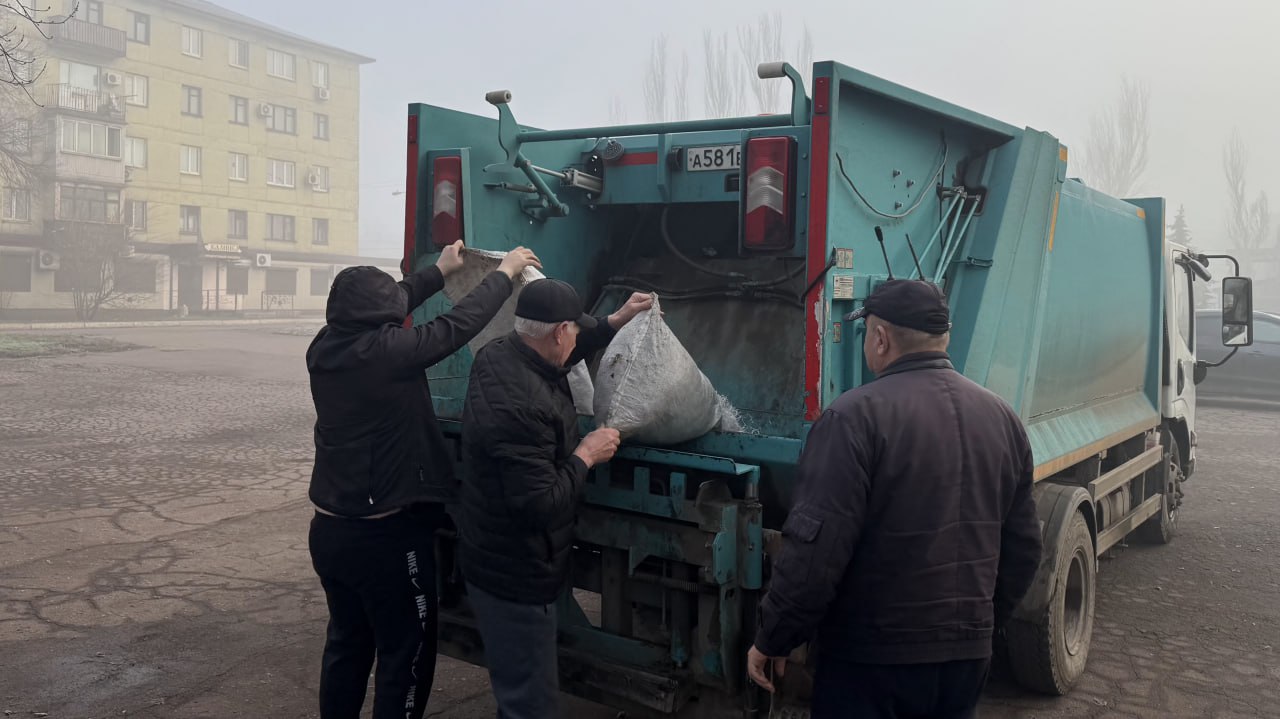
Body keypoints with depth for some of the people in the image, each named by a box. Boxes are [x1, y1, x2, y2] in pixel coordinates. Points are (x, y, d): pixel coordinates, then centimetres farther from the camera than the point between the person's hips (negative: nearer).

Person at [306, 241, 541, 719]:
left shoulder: (325, 347, -1)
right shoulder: (386, 352, -22)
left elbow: (375, 310, 15)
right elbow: (458, 324, -15)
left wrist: (439, 271, 24)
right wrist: (505, 273, 0)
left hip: (330, 529, 8)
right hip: (386, 536, -8)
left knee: (347, 643, 23)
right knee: (405, 656, 7)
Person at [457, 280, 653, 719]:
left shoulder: (497, 356, -2)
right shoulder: (519, 406, -32)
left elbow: (554, 357, 20)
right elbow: (540, 505, -31)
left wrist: (614, 322, 16)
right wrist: (586, 456, -18)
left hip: (495, 558, 10)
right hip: (515, 577, -10)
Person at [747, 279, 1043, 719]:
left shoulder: (856, 417, -17)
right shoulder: (1002, 418, 4)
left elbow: (815, 549, -21)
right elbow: (1022, 550, 11)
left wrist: (773, 640, -9)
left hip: (871, 659, -6)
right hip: (969, 656, 6)